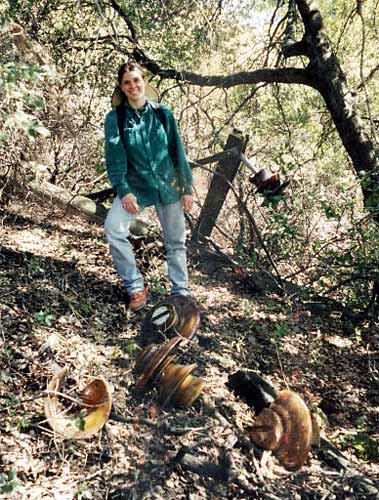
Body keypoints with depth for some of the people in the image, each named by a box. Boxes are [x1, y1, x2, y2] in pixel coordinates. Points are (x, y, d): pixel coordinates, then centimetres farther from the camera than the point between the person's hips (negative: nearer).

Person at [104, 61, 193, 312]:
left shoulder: (163, 114, 0)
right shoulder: (115, 118, -2)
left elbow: (178, 151, 3)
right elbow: (114, 157, -7)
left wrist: (187, 188, 1)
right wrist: (123, 190, -19)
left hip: (169, 185, 1)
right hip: (136, 186, -1)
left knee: (176, 241, 7)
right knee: (113, 227, -24)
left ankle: (181, 291, 24)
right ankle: (135, 287, -11)